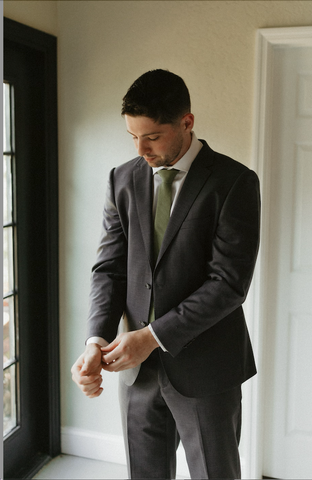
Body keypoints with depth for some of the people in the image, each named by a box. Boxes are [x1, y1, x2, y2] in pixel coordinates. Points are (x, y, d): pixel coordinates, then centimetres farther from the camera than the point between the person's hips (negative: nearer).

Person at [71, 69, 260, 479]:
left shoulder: (234, 182, -12)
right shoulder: (123, 180, 3)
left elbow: (229, 282, -16)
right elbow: (110, 267, 2)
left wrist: (153, 336, -19)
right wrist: (96, 341, -13)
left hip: (205, 368, -4)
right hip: (138, 366, 4)